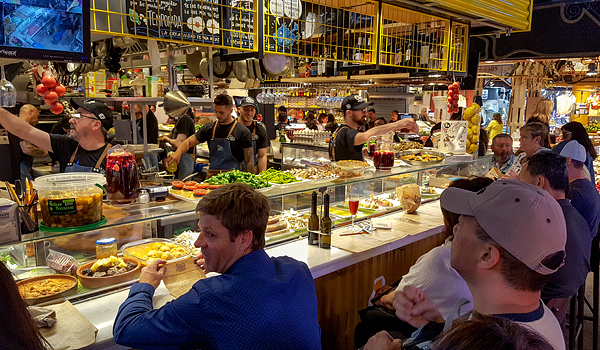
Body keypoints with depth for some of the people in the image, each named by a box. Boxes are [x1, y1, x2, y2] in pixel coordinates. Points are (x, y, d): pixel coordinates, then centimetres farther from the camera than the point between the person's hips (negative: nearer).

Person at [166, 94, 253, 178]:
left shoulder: (243, 132, -1)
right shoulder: (209, 128, 12)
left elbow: (250, 161, 0)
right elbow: (188, 142, 16)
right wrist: (178, 153, -4)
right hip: (212, 175, 4)